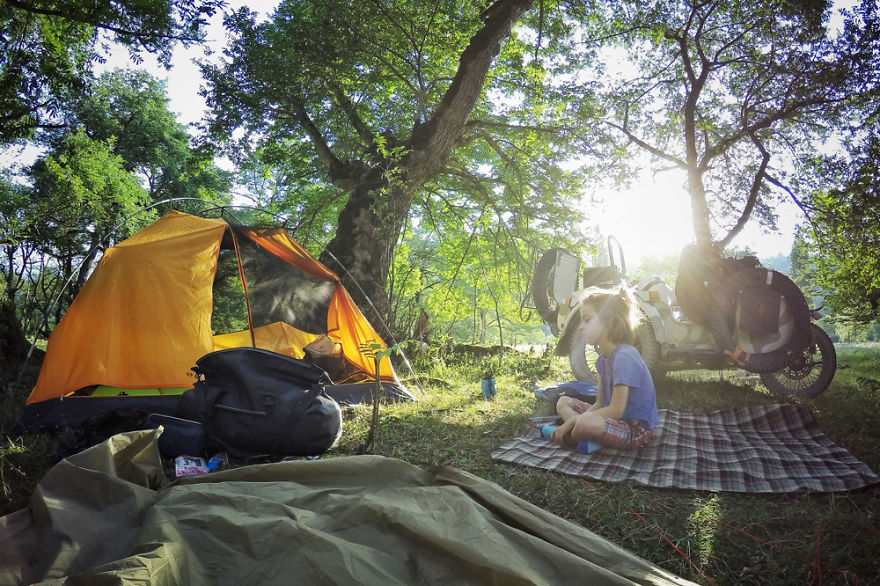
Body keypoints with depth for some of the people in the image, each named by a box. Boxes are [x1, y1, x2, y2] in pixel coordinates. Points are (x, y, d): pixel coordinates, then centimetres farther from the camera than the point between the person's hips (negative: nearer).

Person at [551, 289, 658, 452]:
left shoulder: (624, 356, -21)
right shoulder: (604, 357, 7)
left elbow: (616, 410, -23)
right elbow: (600, 403, 8)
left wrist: (574, 420, -16)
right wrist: (576, 421, -10)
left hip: (636, 430, -10)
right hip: (618, 420, 10)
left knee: (586, 423, -37)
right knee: (563, 402, 10)